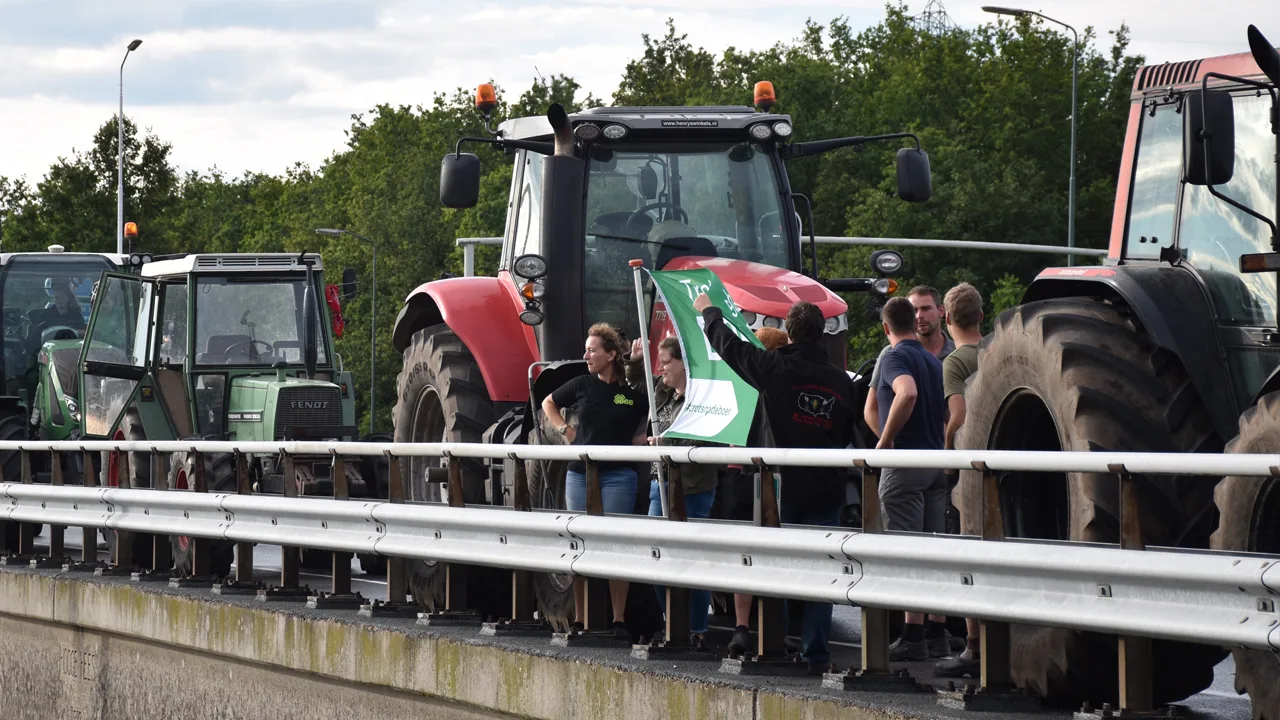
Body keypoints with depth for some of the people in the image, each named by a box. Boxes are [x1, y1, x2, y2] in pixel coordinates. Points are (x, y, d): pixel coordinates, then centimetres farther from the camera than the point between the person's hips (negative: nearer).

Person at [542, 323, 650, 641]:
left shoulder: (633, 389, -2)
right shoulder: (582, 385, 7)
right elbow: (548, 403, 22)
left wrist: (640, 439, -1)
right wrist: (565, 430, 10)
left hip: (618, 475, -4)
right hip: (579, 473, 4)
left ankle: (619, 620, -3)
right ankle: (579, 618, 12)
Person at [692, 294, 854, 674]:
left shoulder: (775, 368, -8)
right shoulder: (840, 380, 3)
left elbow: (728, 344, 6)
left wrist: (708, 311, 24)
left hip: (785, 485, -2)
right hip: (826, 489, 2)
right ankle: (816, 652, 4)